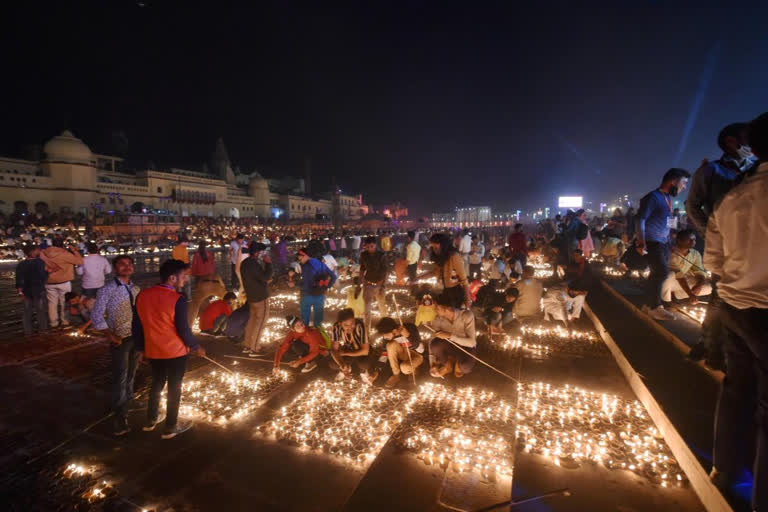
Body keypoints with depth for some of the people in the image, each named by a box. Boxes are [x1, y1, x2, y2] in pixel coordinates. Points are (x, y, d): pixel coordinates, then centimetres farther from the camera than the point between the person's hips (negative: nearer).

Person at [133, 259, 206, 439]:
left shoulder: (142, 295, -3)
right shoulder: (177, 299, -23)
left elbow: (136, 326, 5)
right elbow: (183, 330, -18)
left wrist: (140, 348, 17)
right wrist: (196, 347, -2)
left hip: (153, 351, 6)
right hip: (176, 352, -6)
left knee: (157, 383, 25)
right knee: (174, 387, 11)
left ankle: (151, 420, 40)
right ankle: (171, 427, 24)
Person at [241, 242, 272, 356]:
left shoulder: (245, 263, 7)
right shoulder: (253, 265, -25)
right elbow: (265, 277, -27)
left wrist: (263, 263, 6)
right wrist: (268, 263, -21)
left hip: (251, 296, 9)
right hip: (261, 297, -9)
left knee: (252, 320, 18)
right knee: (260, 322, 0)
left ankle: (247, 346, 25)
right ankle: (254, 349, 4)